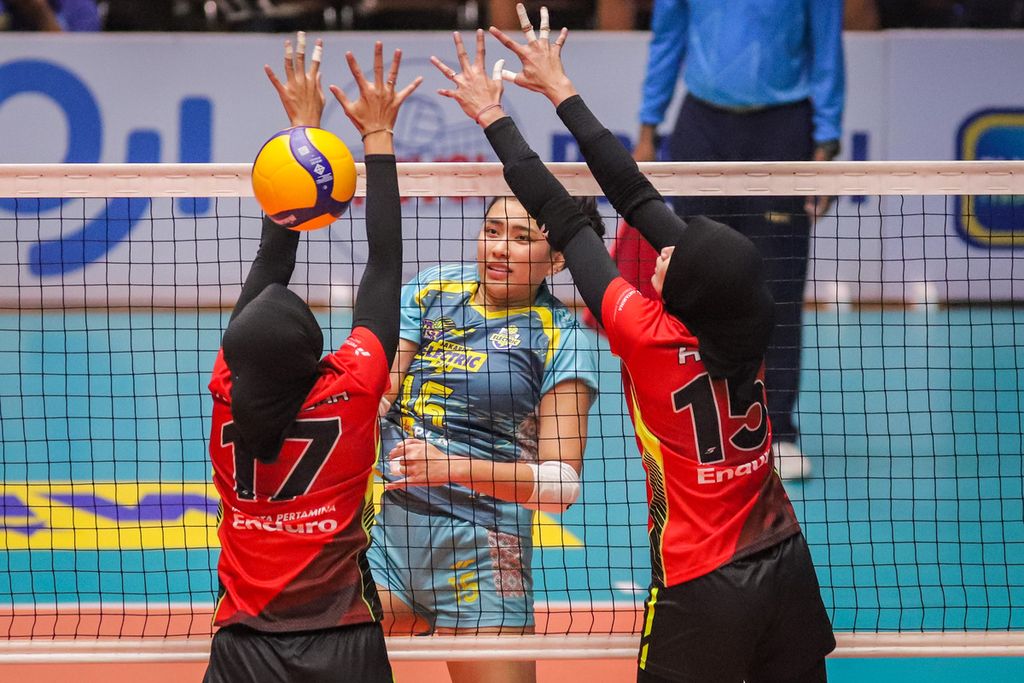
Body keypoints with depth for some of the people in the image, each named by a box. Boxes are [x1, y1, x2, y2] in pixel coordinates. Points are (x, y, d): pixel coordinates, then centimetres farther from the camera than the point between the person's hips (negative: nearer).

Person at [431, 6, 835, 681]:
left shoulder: (649, 338, -18)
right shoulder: (743, 321, -5)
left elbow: (563, 221, -8)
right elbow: (637, 196, 1)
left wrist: (494, 118, 2)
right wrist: (562, 92, 9)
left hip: (703, 592, -6)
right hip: (788, 569, 6)